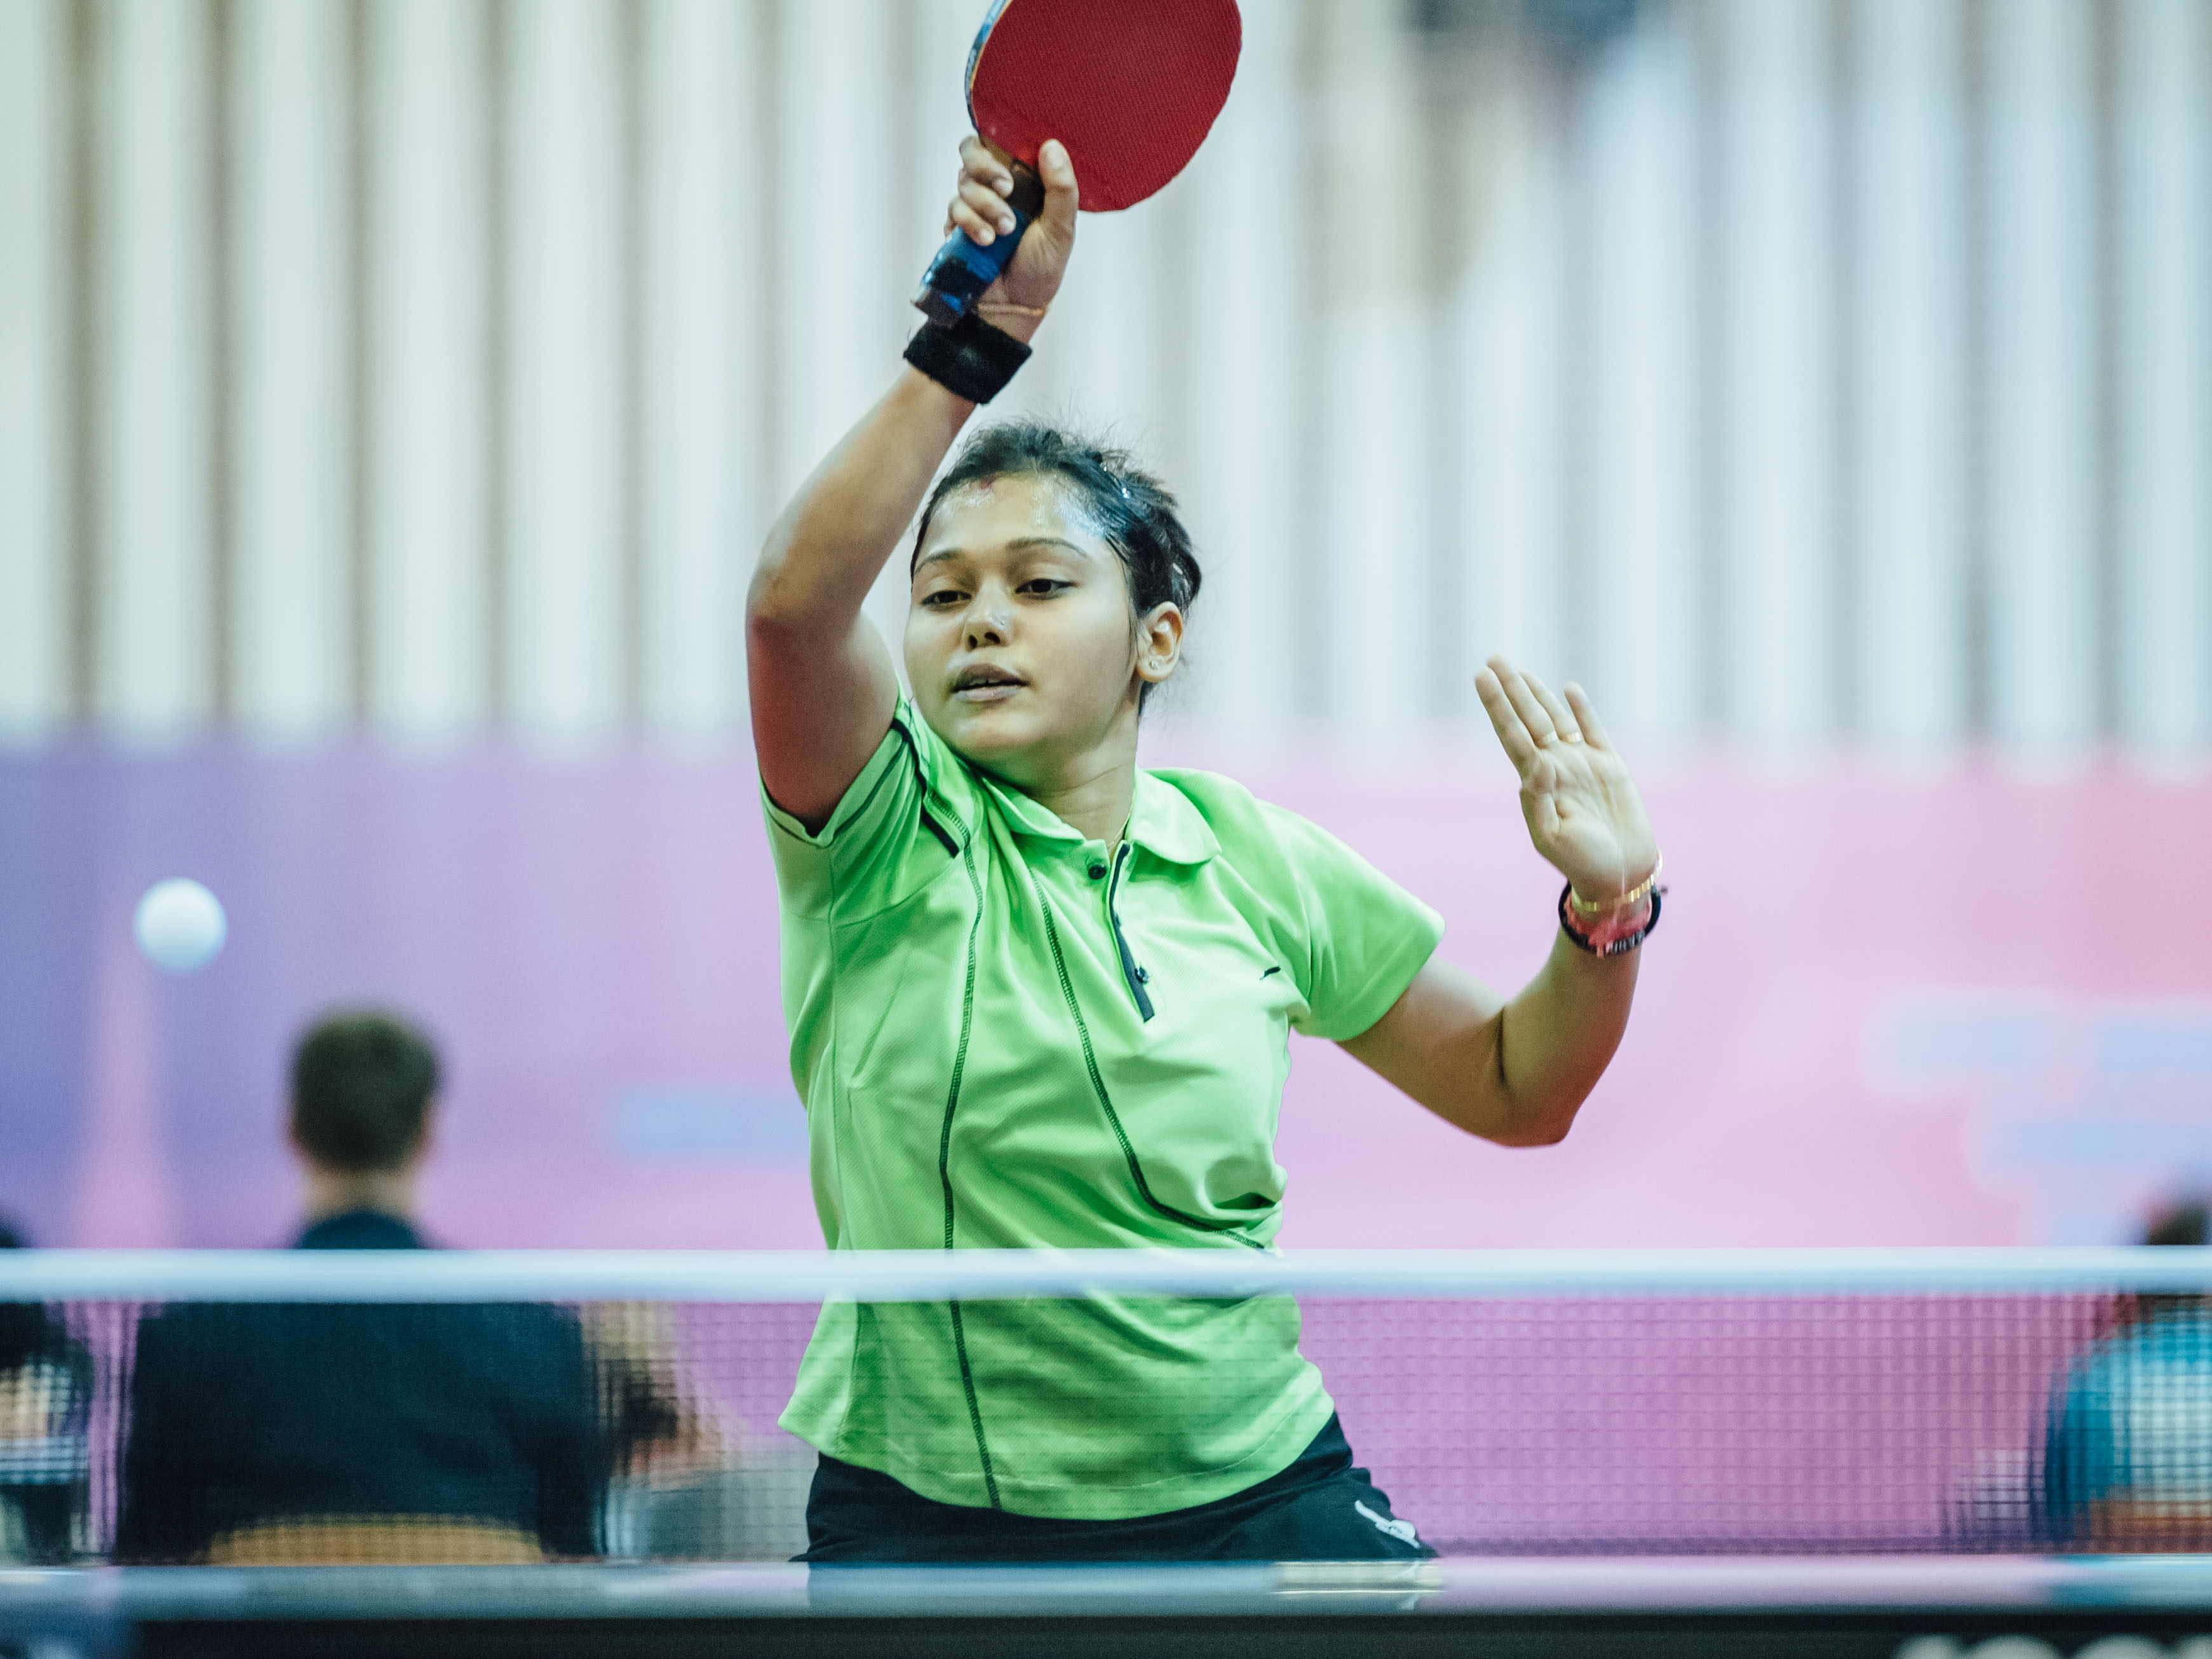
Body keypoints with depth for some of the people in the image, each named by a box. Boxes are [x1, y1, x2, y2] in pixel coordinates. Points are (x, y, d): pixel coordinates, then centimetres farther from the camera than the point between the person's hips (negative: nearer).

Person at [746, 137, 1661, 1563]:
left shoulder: (1253, 861, 5)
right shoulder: (889, 832, -5)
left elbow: (1515, 1094, 15)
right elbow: (795, 598, -26)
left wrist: (1607, 910, -5)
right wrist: (976, 338, -34)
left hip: (1258, 1493, 3)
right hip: (926, 1524, -3)